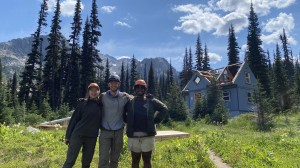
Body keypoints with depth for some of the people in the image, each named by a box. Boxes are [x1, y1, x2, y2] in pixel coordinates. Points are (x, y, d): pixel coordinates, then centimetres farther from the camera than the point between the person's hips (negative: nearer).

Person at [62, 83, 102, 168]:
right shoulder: (83, 103, -2)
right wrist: (68, 136, -1)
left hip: (92, 138, 2)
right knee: (70, 161, 1)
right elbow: (74, 119, -1)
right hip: (77, 135, -2)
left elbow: (101, 122, 11)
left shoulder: (100, 106, 3)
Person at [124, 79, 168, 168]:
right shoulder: (130, 102, 4)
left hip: (148, 135, 0)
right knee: (135, 160, 12)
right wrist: (127, 121, 2)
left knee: (147, 160, 10)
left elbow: (164, 108, 8)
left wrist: (155, 120, 1)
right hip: (133, 136, 1)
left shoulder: (151, 101, 3)